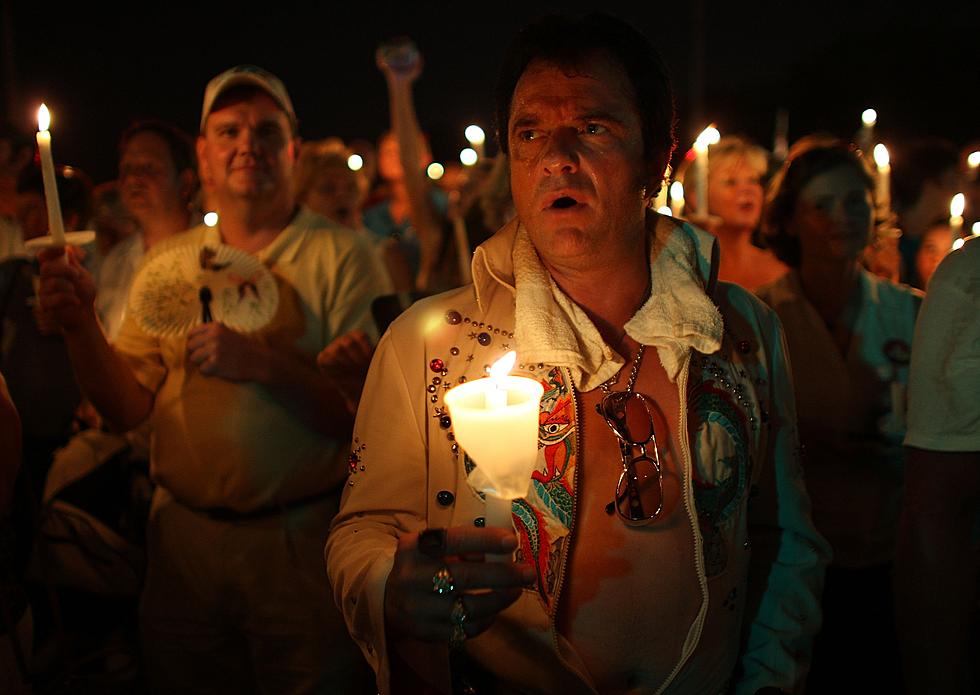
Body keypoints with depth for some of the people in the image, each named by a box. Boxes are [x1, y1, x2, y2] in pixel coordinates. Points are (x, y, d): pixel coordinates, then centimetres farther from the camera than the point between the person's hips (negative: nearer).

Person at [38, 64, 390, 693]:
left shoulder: (341, 255, -6)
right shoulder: (165, 260, 7)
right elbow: (128, 409, 5)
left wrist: (264, 363, -25)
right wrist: (80, 325, -10)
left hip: (302, 544, -3)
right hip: (183, 540, 4)